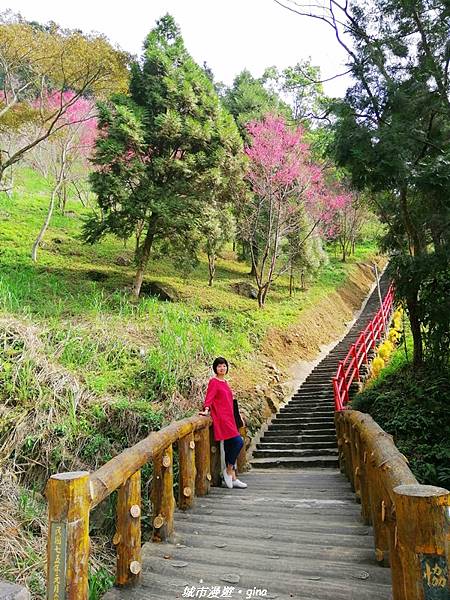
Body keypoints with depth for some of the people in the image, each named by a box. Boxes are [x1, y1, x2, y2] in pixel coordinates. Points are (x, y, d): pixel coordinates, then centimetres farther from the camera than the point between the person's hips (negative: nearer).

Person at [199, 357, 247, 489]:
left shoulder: (225, 382, 18)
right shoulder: (214, 382, -6)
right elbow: (209, 397, -16)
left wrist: (238, 416, 28)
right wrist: (206, 410, -32)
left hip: (229, 417, 8)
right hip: (221, 417, -8)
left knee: (229, 446, 9)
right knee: (238, 441, -15)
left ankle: (232, 478, 15)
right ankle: (228, 470, 1)